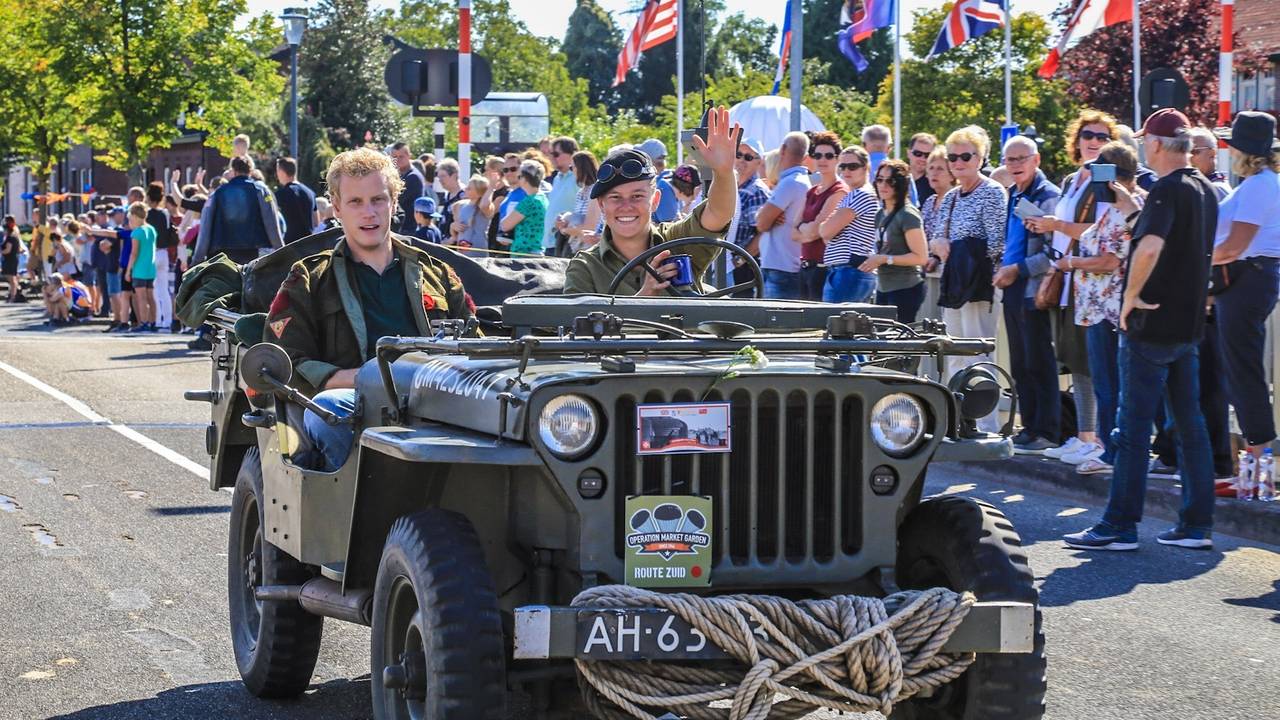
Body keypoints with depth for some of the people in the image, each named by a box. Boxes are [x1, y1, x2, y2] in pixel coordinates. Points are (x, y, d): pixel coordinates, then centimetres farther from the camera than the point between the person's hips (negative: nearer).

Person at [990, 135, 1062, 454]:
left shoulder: (1049, 196, -11)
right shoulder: (1013, 196, 15)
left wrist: (1018, 269, -16)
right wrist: (1003, 269, 10)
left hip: (1034, 292, -9)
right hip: (1013, 291, 9)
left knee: (1039, 364, -4)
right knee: (1019, 365, 12)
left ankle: (1046, 433, 0)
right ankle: (1029, 427, 19)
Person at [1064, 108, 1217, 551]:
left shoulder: (1168, 191, -17)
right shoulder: (1205, 190, 11)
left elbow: (1149, 247, -34)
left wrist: (1131, 297, -20)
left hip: (1152, 326, -9)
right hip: (1189, 323, 9)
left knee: (1134, 429, -4)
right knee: (1190, 426, 10)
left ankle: (1120, 526, -2)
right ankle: (1197, 524, 11)